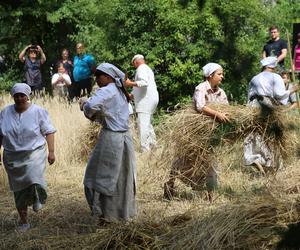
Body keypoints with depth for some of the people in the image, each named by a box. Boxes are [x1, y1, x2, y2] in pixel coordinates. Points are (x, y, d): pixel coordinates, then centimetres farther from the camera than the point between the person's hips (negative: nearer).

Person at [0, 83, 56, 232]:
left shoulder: (38, 112, -4)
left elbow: (49, 132, -2)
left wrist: (51, 151, -8)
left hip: (34, 154, -3)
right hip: (13, 157, 3)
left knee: (34, 180, -24)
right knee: (19, 190, 6)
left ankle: (37, 199, 11)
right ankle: (23, 221, 17)